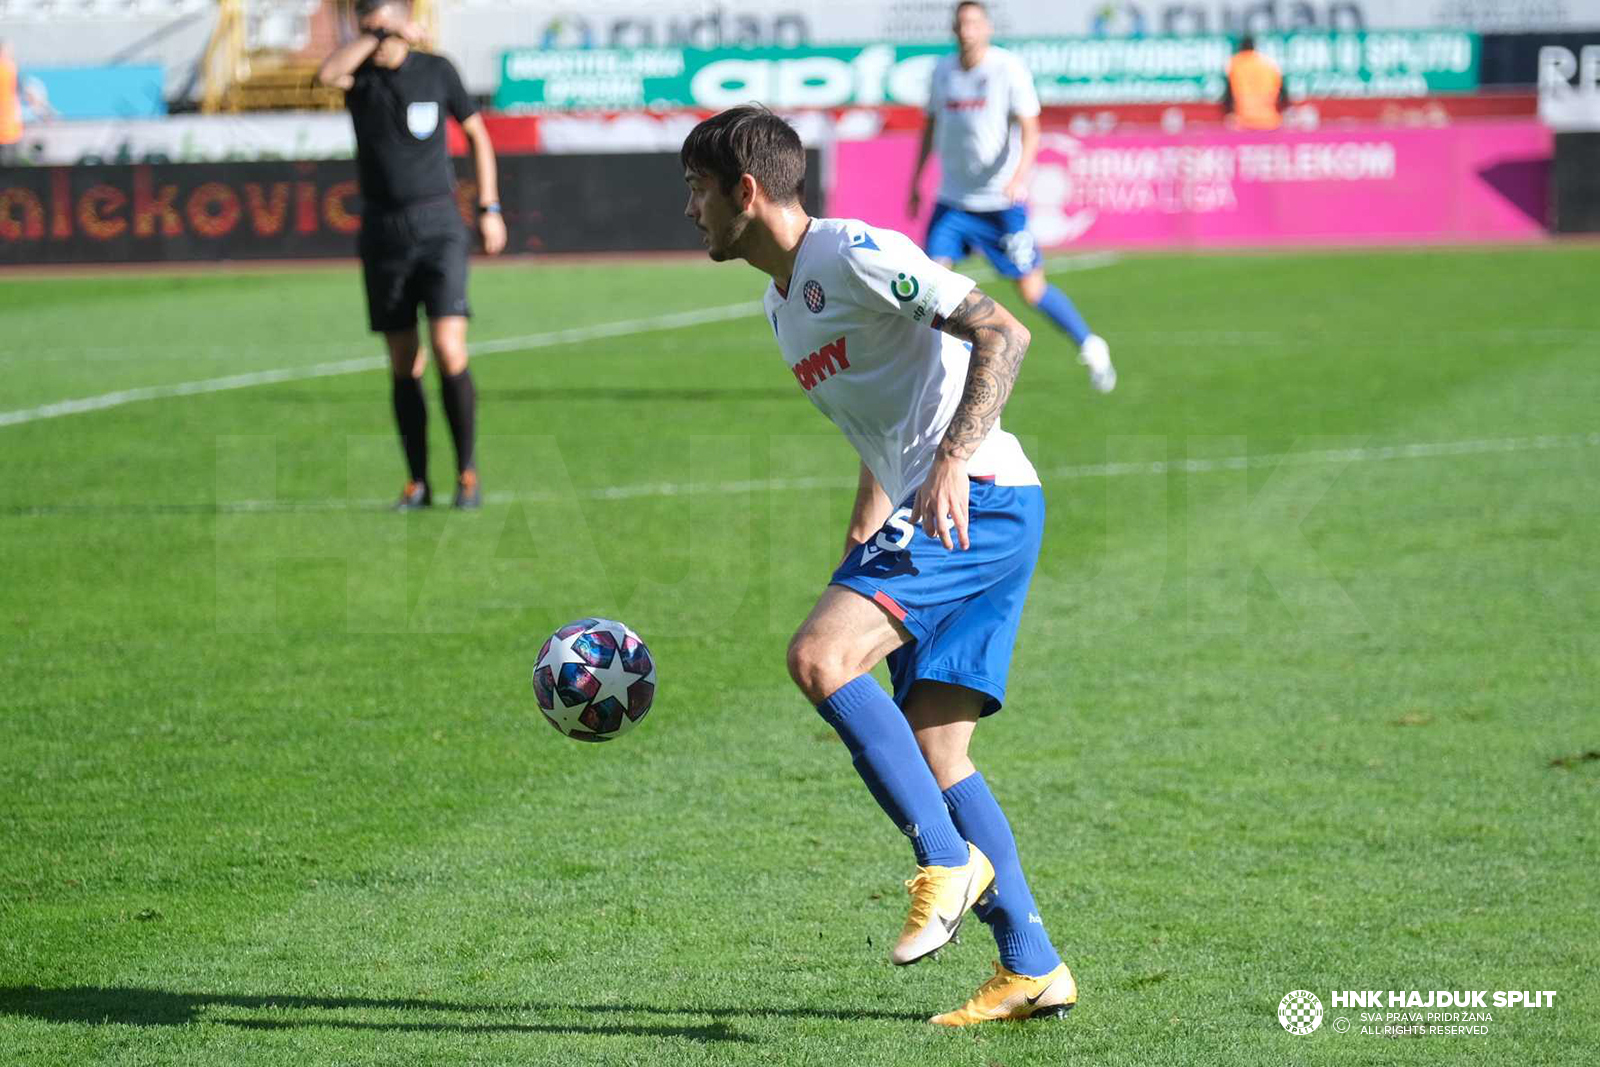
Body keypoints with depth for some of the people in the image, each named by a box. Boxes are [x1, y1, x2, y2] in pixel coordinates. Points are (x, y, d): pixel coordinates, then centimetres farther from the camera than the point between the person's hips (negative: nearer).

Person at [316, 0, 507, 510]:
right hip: (383, 233, 2)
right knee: (404, 364, 4)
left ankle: (467, 469, -3)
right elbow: (327, 74, -24)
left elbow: (477, 133, 13)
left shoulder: (437, 71, 1)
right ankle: (418, 482, 11)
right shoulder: (359, 76, 1)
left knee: (449, 350, -15)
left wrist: (489, 208, 9)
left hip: (438, 226, -2)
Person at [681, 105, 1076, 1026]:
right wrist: (852, 564, 26)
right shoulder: (784, 303, 21)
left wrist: (953, 460, -27)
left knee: (818, 657, -23)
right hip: (934, 513, 10)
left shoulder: (852, 254, -9)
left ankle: (949, 861, -17)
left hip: (981, 499, -10)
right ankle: (1032, 969, 7)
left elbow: (1002, 333, -17)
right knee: (931, 753, 5)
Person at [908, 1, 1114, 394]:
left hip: (1002, 203, -4)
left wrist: (1019, 175, -32)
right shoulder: (943, 71, 4)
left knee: (1032, 290, -1)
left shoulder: (1009, 70, -10)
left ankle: (1090, 347, 20)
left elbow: (1030, 132, -15)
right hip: (953, 200, 4)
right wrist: (915, 181, 18)